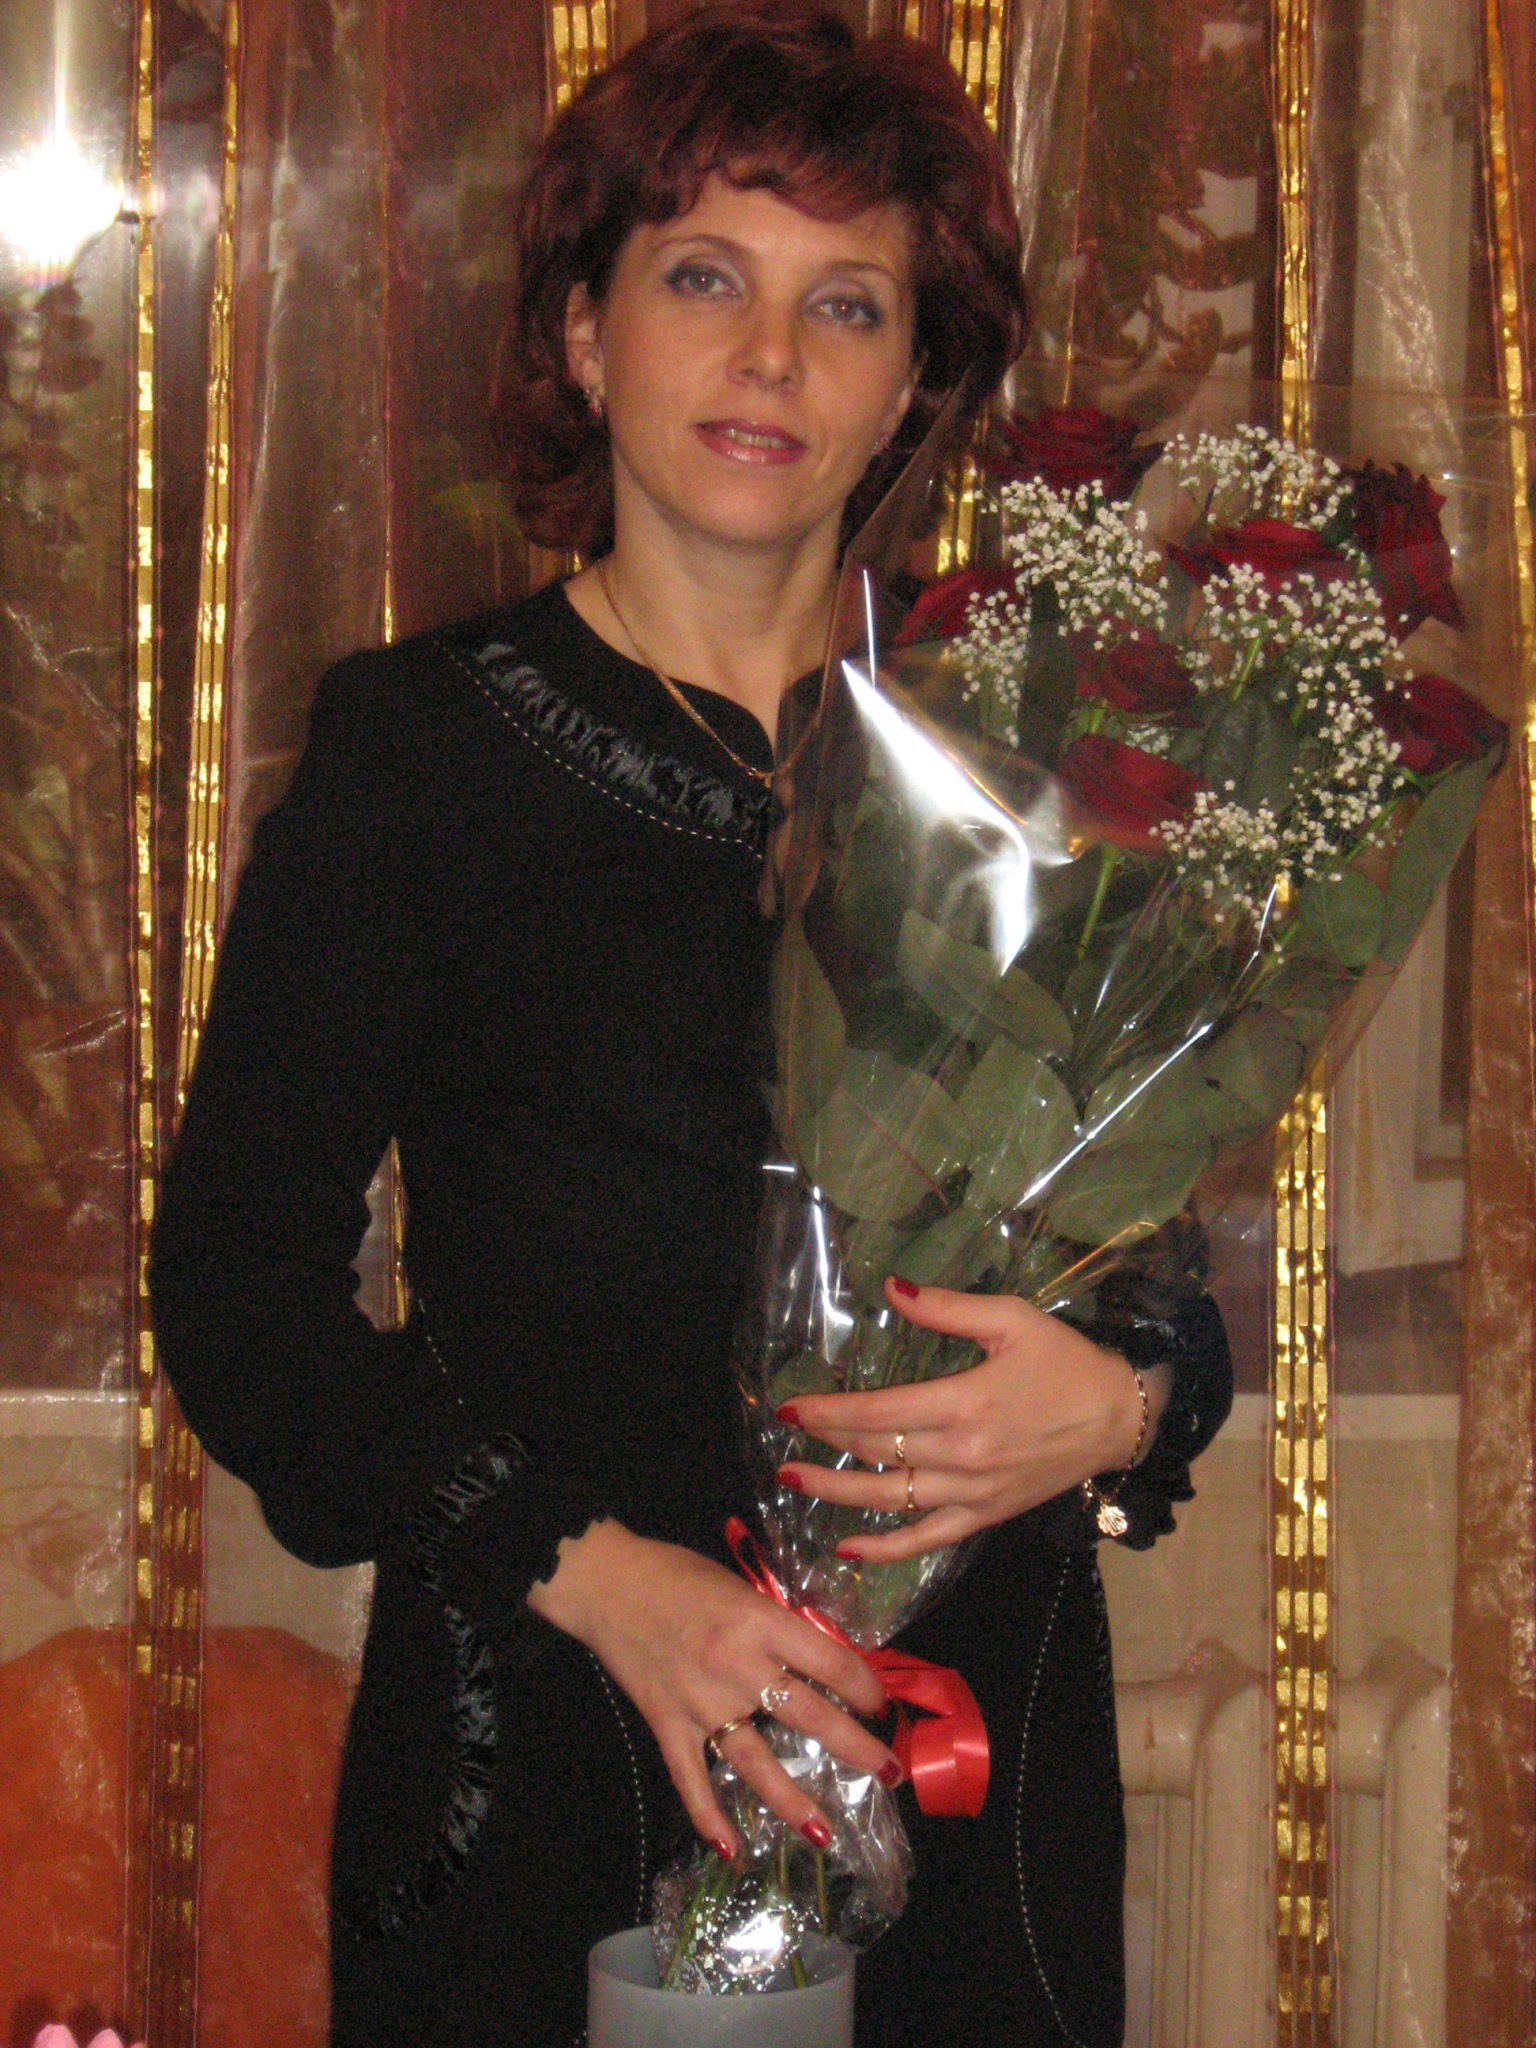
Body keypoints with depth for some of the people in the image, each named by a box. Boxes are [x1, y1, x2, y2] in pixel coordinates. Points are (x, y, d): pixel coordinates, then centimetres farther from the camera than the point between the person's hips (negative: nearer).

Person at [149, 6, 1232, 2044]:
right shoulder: (417, 747, -3)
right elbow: (236, 1278, -5)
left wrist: (1127, 1405, -13)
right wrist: (589, 1568, -17)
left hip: (970, 1743, 3)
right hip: (543, 1746, -2)